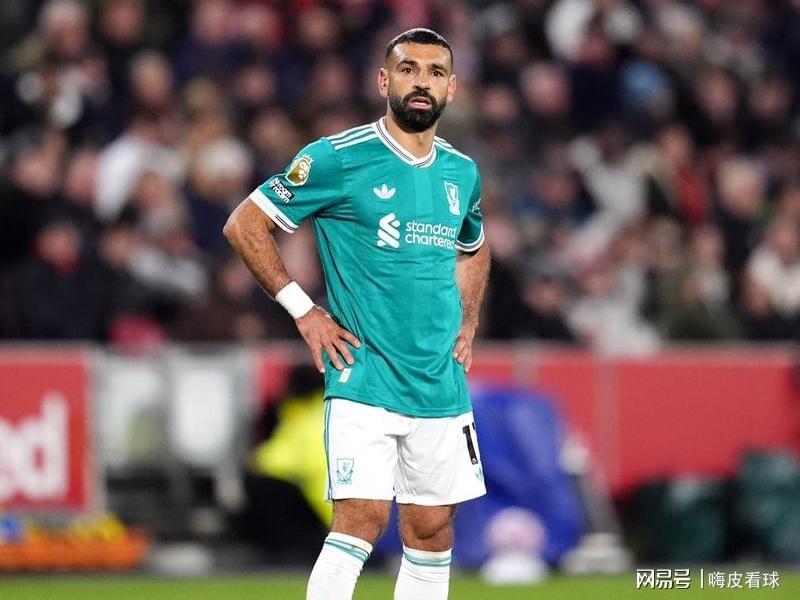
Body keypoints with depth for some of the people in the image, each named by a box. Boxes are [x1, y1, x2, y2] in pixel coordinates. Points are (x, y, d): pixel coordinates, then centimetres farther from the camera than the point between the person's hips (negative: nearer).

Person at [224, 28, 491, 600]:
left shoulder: (462, 173, 11)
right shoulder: (338, 159, -7)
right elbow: (244, 225, -3)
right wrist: (302, 309, -7)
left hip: (442, 384, 6)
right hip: (364, 378, -6)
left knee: (433, 530, 7)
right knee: (363, 517, -18)